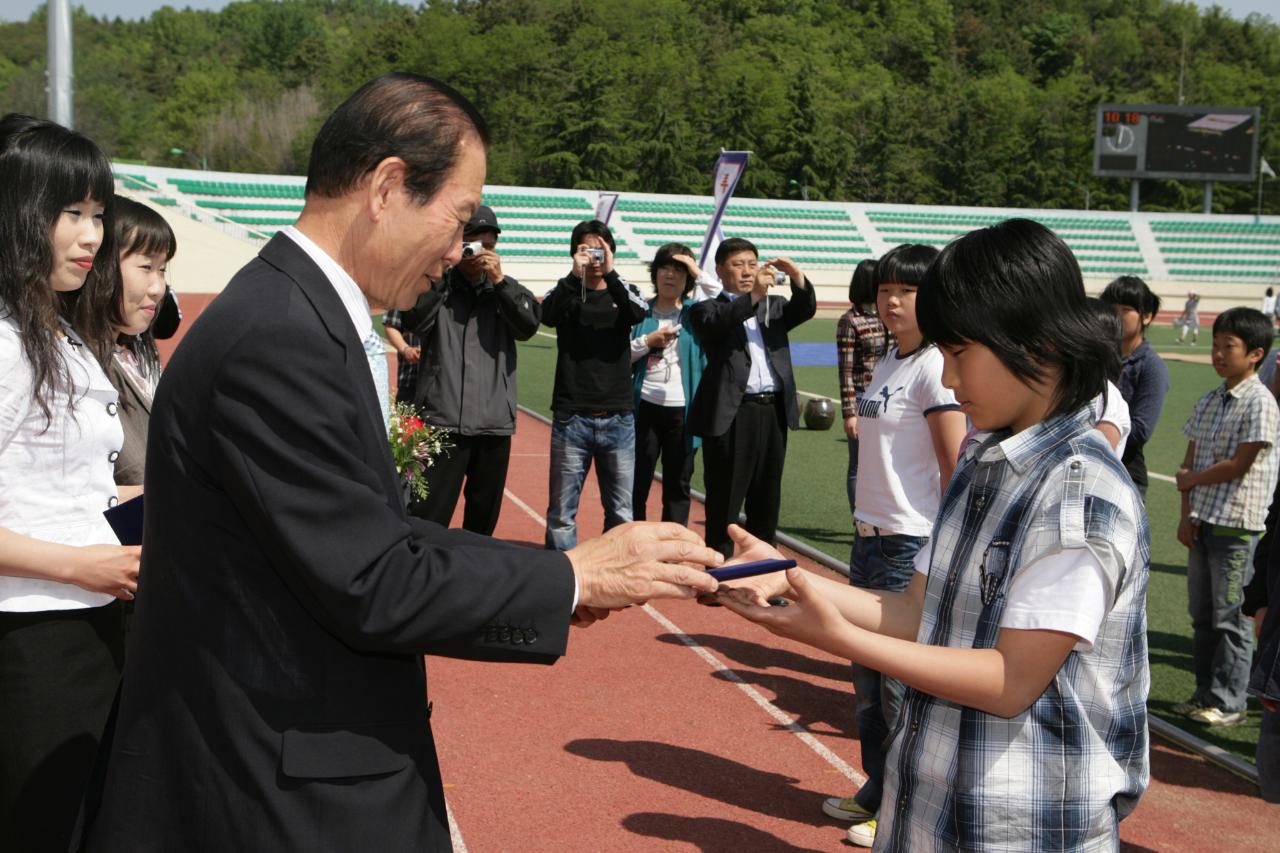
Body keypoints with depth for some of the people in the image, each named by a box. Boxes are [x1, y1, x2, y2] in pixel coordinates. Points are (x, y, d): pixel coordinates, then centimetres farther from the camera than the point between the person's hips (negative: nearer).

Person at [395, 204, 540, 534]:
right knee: (426, 516, -10)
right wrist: (441, 271, -14)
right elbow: (413, 320, -14)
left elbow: (529, 325, -5)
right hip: (442, 419, -3)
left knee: (484, 516, 15)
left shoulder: (506, 289, 12)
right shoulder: (437, 285, 4)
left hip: (495, 422, 4)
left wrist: (499, 280, -13)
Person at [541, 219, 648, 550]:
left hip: (618, 417, 2)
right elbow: (547, 315, -16)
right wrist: (575, 275, -22)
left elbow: (639, 313, -13)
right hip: (571, 416, -1)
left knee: (621, 512, 6)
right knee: (562, 512, 1)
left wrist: (610, 274, -19)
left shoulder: (623, 292, 11)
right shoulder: (565, 292, 7)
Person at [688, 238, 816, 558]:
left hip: (774, 412, 5)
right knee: (724, 505, 1)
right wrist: (753, 296, -32)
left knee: (766, 503, 12)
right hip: (731, 415, -5)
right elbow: (716, 323, -18)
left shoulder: (773, 306, 18)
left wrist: (798, 278, -19)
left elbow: (805, 309, 0)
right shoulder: (707, 309, 4)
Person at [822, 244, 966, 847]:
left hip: (913, 546, -9)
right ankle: (877, 791, 33)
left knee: (902, 681, 0)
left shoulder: (935, 368, -14)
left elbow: (955, 467, -17)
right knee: (868, 671, 18)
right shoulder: (887, 364, 12)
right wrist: (867, 527, 19)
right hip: (871, 538, 9)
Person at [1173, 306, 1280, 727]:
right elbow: (1191, 459, 9)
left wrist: (1190, 479, -3)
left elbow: (1238, 465, -15)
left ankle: (1228, 702, 9)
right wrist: (1186, 514, 1)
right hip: (1202, 521, 7)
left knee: (1230, 616, 0)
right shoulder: (1208, 401, 11)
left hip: (1236, 525, -7)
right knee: (1202, 613, 13)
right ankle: (1205, 693, 24)